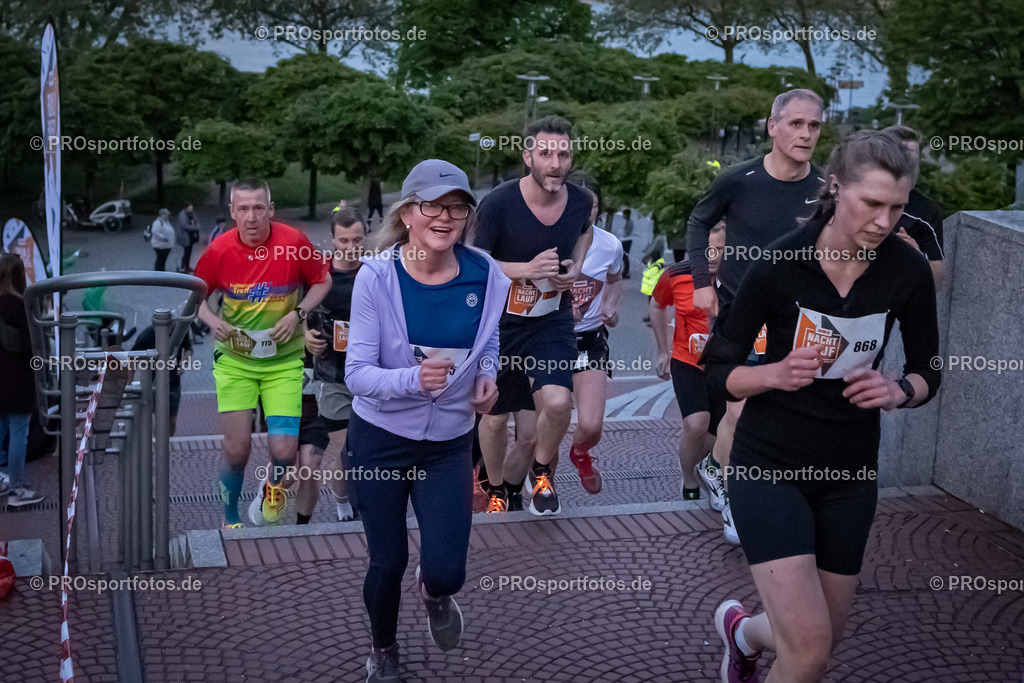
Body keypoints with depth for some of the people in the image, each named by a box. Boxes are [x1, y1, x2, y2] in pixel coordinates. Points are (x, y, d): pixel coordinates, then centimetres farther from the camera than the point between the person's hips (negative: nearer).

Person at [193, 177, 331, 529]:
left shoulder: (294, 242, -14)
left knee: (284, 451, -11)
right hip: (235, 360, 1)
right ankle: (230, 519, 22)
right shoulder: (220, 249, -10)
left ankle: (273, 484, 27)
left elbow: (322, 281, 2)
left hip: (284, 361, -1)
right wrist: (214, 322, -12)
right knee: (237, 449, -5)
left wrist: (297, 314, -12)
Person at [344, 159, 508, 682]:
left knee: (447, 571, -5)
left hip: (450, 442, 2)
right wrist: (413, 379, -36)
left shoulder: (486, 275, -9)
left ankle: (434, 591, 36)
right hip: (380, 437, -1)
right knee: (387, 561, 11)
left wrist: (488, 375, -6)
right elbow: (356, 374, -18)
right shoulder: (376, 276, -17)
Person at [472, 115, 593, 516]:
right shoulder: (498, 204, -19)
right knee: (495, 417, 11)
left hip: (553, 321, 2)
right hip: (499, 322, -1)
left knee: (557, 402, -21)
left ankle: (540, 473, 11)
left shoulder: (580, 202, -7)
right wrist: (528, 268, -24)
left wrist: (576, 266, 0)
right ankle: (497, 490, 39)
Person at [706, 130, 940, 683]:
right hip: (769, 464, -4)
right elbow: (719, 372, -10)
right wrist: (776, 373, -29)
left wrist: (898, 390, -17)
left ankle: (742, 629, 48)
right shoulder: (779, 264, -17)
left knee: (824, 636, 15)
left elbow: (927, 372, 5)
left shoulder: (908, 270, -7)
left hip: (850, 471, 4)